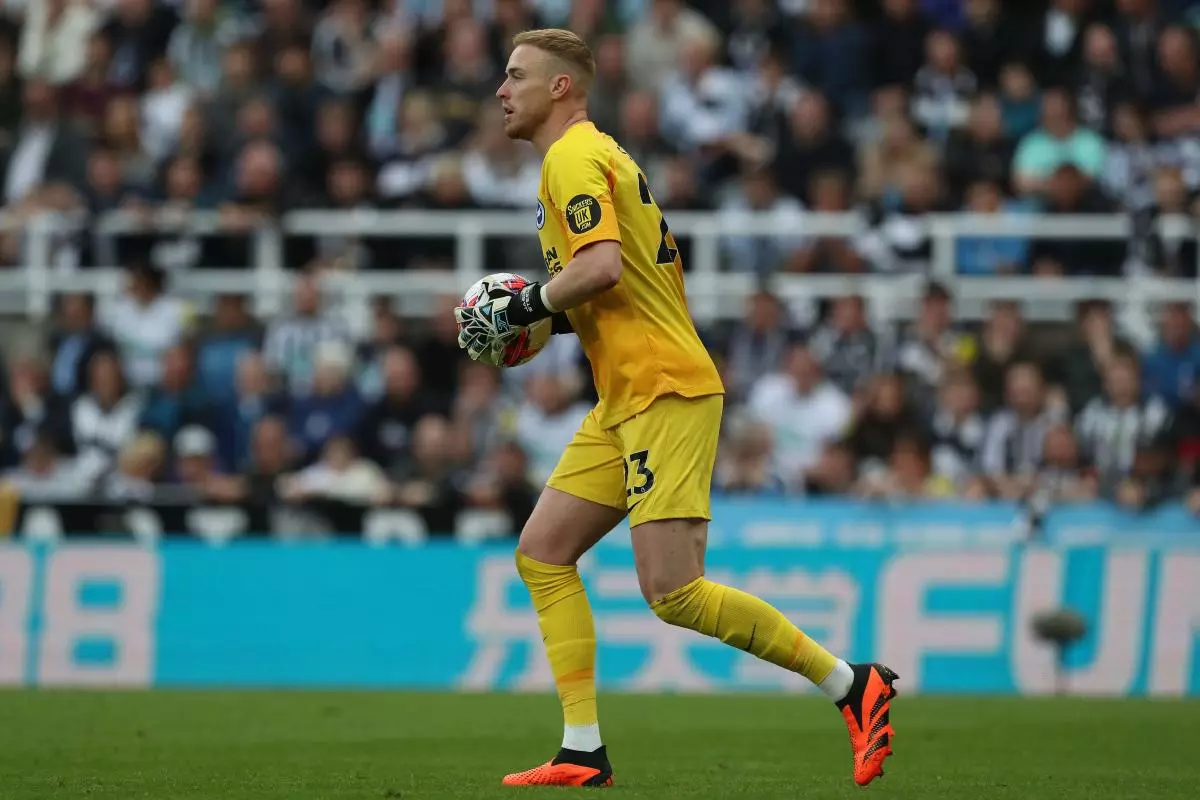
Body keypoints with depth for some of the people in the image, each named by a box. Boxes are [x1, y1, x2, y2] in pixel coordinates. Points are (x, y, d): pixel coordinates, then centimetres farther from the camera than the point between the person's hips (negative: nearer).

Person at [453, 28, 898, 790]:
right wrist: (547, 315, 16)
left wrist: (519, 307, -11)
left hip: (665, 392, -11)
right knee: (542, 553, 6)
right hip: (625, 402, 11)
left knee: (673, 593, -14)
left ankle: (853, 683, -7)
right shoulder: (600, 155, 21)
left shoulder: (573, 157, -10)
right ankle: (584, 752, 3)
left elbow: (603, 266, -25)